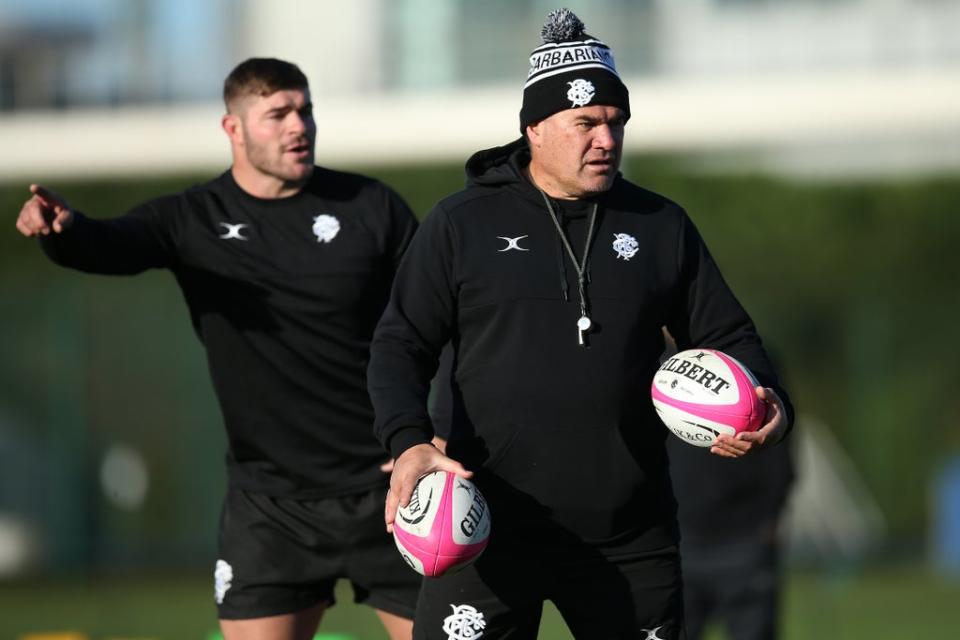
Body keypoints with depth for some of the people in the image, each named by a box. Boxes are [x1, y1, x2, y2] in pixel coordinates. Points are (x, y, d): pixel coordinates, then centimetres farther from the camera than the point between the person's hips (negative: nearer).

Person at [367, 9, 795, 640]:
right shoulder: (461, 225, 2)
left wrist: (768, 406, -7)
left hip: (629, 538, 3)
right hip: (490, 531, -3)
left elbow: (725, 335, 13)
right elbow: (402, 345, 3)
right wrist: (409, 441, -14)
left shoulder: (662, 226, 9)